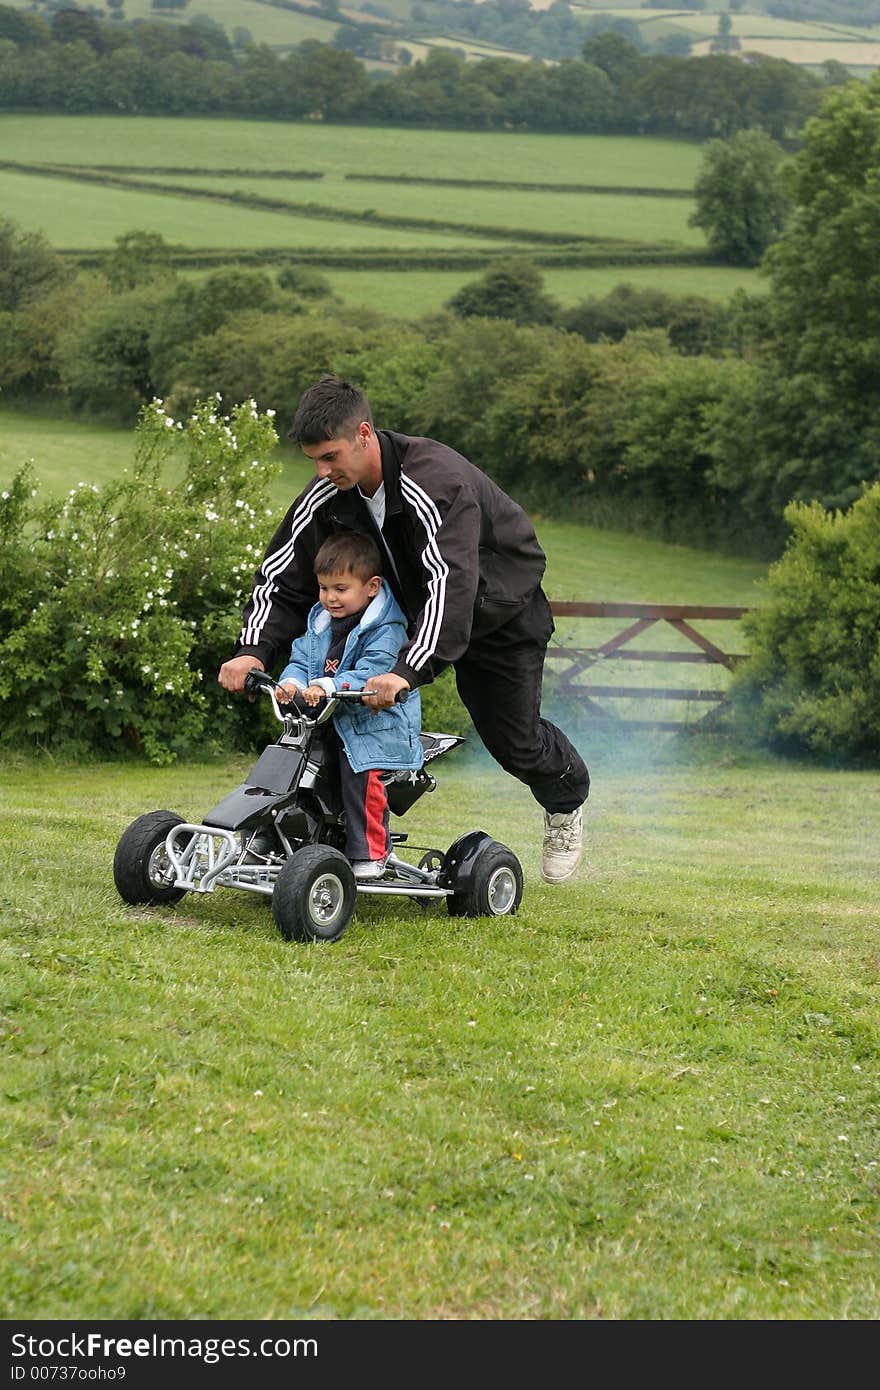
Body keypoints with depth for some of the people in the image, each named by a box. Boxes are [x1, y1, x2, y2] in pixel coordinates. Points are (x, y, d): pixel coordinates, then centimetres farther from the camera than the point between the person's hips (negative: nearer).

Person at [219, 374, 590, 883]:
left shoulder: (437, 482, -39)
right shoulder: (328, 496, -17)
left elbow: (450, 584, -49)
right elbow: (282, 574, -13)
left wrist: (409, 671, -61)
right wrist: (254, 649, -31)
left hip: (498, 609, -5)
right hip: (411, 608, 5)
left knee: (514, 739, 3)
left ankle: (567, 801, 37)